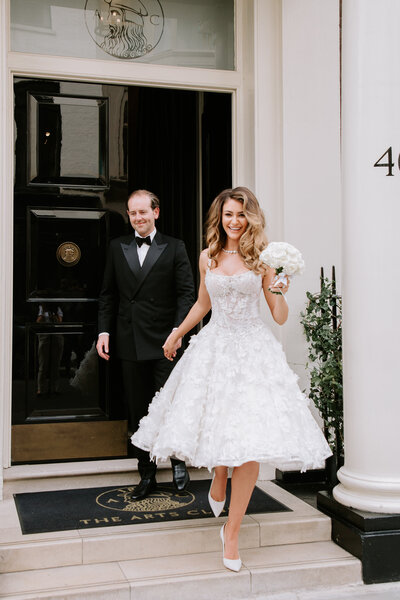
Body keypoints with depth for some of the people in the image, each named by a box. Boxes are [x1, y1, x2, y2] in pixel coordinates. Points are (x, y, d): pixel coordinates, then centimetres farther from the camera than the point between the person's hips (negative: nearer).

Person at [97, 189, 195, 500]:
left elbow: (186, 292, -2)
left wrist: (178, 329, -15)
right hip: (129, 343, 3)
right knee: (138, 412, 9)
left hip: (163, 342, -3)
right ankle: (147, 475, 21)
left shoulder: (174, 247, 3)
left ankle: (178, 461, 22)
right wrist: (104, 331, 4)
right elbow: (108, 294, 13)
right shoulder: (117, 247, 12)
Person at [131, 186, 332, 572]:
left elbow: (280, 318, 0)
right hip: (214, 347, 3)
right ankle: (219, 480, 42)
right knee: (215, 425, 5)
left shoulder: (262, 257, 0)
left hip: (253, 349, -2)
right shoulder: (208, 257, 8)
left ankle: (231, 531, 5)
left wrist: (279, 292, -20)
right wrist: (177, 333, 32)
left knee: (250, 442, -8)